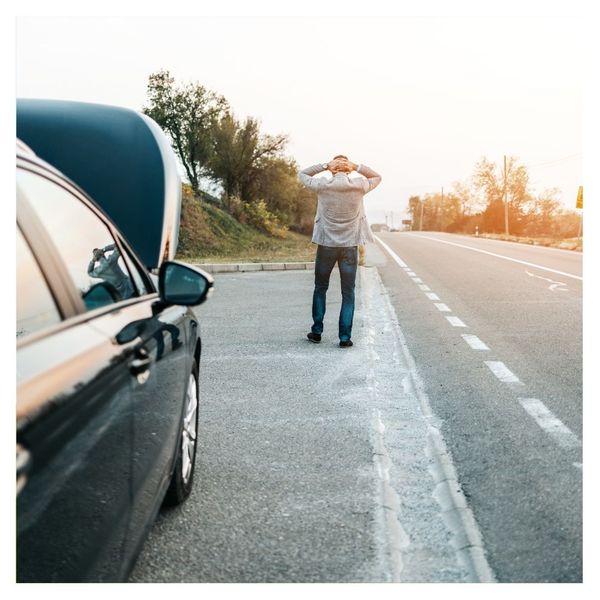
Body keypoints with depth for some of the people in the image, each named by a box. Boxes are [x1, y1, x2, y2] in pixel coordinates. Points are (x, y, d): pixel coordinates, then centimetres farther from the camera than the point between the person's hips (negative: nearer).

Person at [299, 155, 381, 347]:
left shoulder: (323, 186, -6)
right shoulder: (359, 186, -5)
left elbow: (303, 175, 12)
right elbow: (377, 177, 16)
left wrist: (325, 165, -1)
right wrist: (357, 167, 1)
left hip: (326, 244, 0)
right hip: (350, 245, 0)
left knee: (320, 288, 16)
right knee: (348, 293, 6)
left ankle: (317, 331, 19)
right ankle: (345, 337, 3)